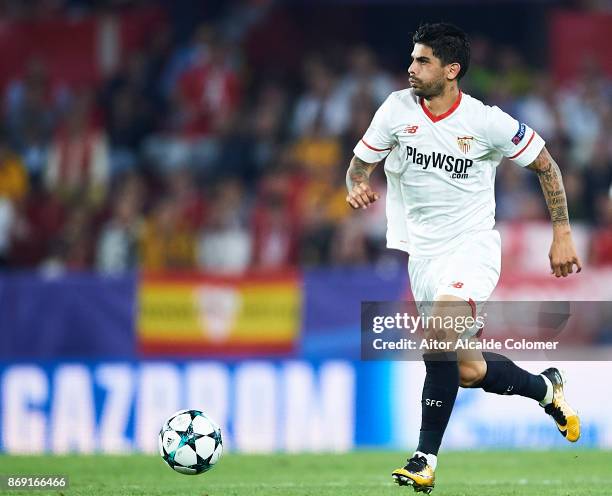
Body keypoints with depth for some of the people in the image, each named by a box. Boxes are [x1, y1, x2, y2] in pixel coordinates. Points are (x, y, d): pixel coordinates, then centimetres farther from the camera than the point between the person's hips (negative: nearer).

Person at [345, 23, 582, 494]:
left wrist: (562, 233, -1)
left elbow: (546, 165, 1)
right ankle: (546, 390, 36)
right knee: (468, 371, 4)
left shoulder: (487, 121, -11)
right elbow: (361, 163, 7)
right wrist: (358, 186, -17)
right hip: (424, 253, 4)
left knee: (442, 328, -31)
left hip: (474, 245, -4)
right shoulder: (398, 108, -3)